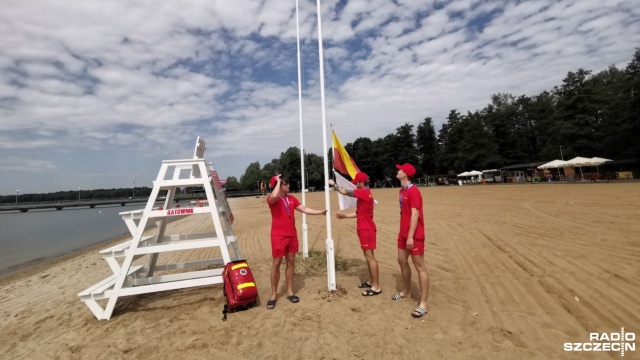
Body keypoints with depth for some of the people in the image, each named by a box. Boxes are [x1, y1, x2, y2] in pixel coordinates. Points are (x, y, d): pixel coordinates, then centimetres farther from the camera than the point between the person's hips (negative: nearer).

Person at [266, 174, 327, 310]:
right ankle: (273, 295, 14)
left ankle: (290, 292, 24)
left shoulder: (291, 198, 9)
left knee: (291, 262, 11)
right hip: (279, 236, -6)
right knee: (276, 263, 0)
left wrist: (320, 212, 8)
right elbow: (274, 196, -35)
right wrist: (278, 181, -21)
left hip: (292, 235, 6)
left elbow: (304, 209, 12)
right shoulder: (272, 198, -10)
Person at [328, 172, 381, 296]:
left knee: (370, 256, -5)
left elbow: (344, 191, -18)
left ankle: (376, 287, 3)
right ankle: (371, 282, 27)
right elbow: (359, 213, 18)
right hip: (364, 229, 10)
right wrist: (344, 216, 13)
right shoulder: (364, 193, 15)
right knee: (368, 256, 16)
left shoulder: (364, 192, -16)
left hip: (367, 229, -10)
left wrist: (333, 184, -3)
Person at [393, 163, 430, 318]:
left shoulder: (413, 191, -18)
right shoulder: (402, 190, 11)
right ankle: (406, 291, 36)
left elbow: (415, 214, -22)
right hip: (403, 233, 10)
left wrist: (411, 236, -24)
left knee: (419, 267, -2)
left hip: (414, 235, -10)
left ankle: (423, 304, 7)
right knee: (402, 261, 18)